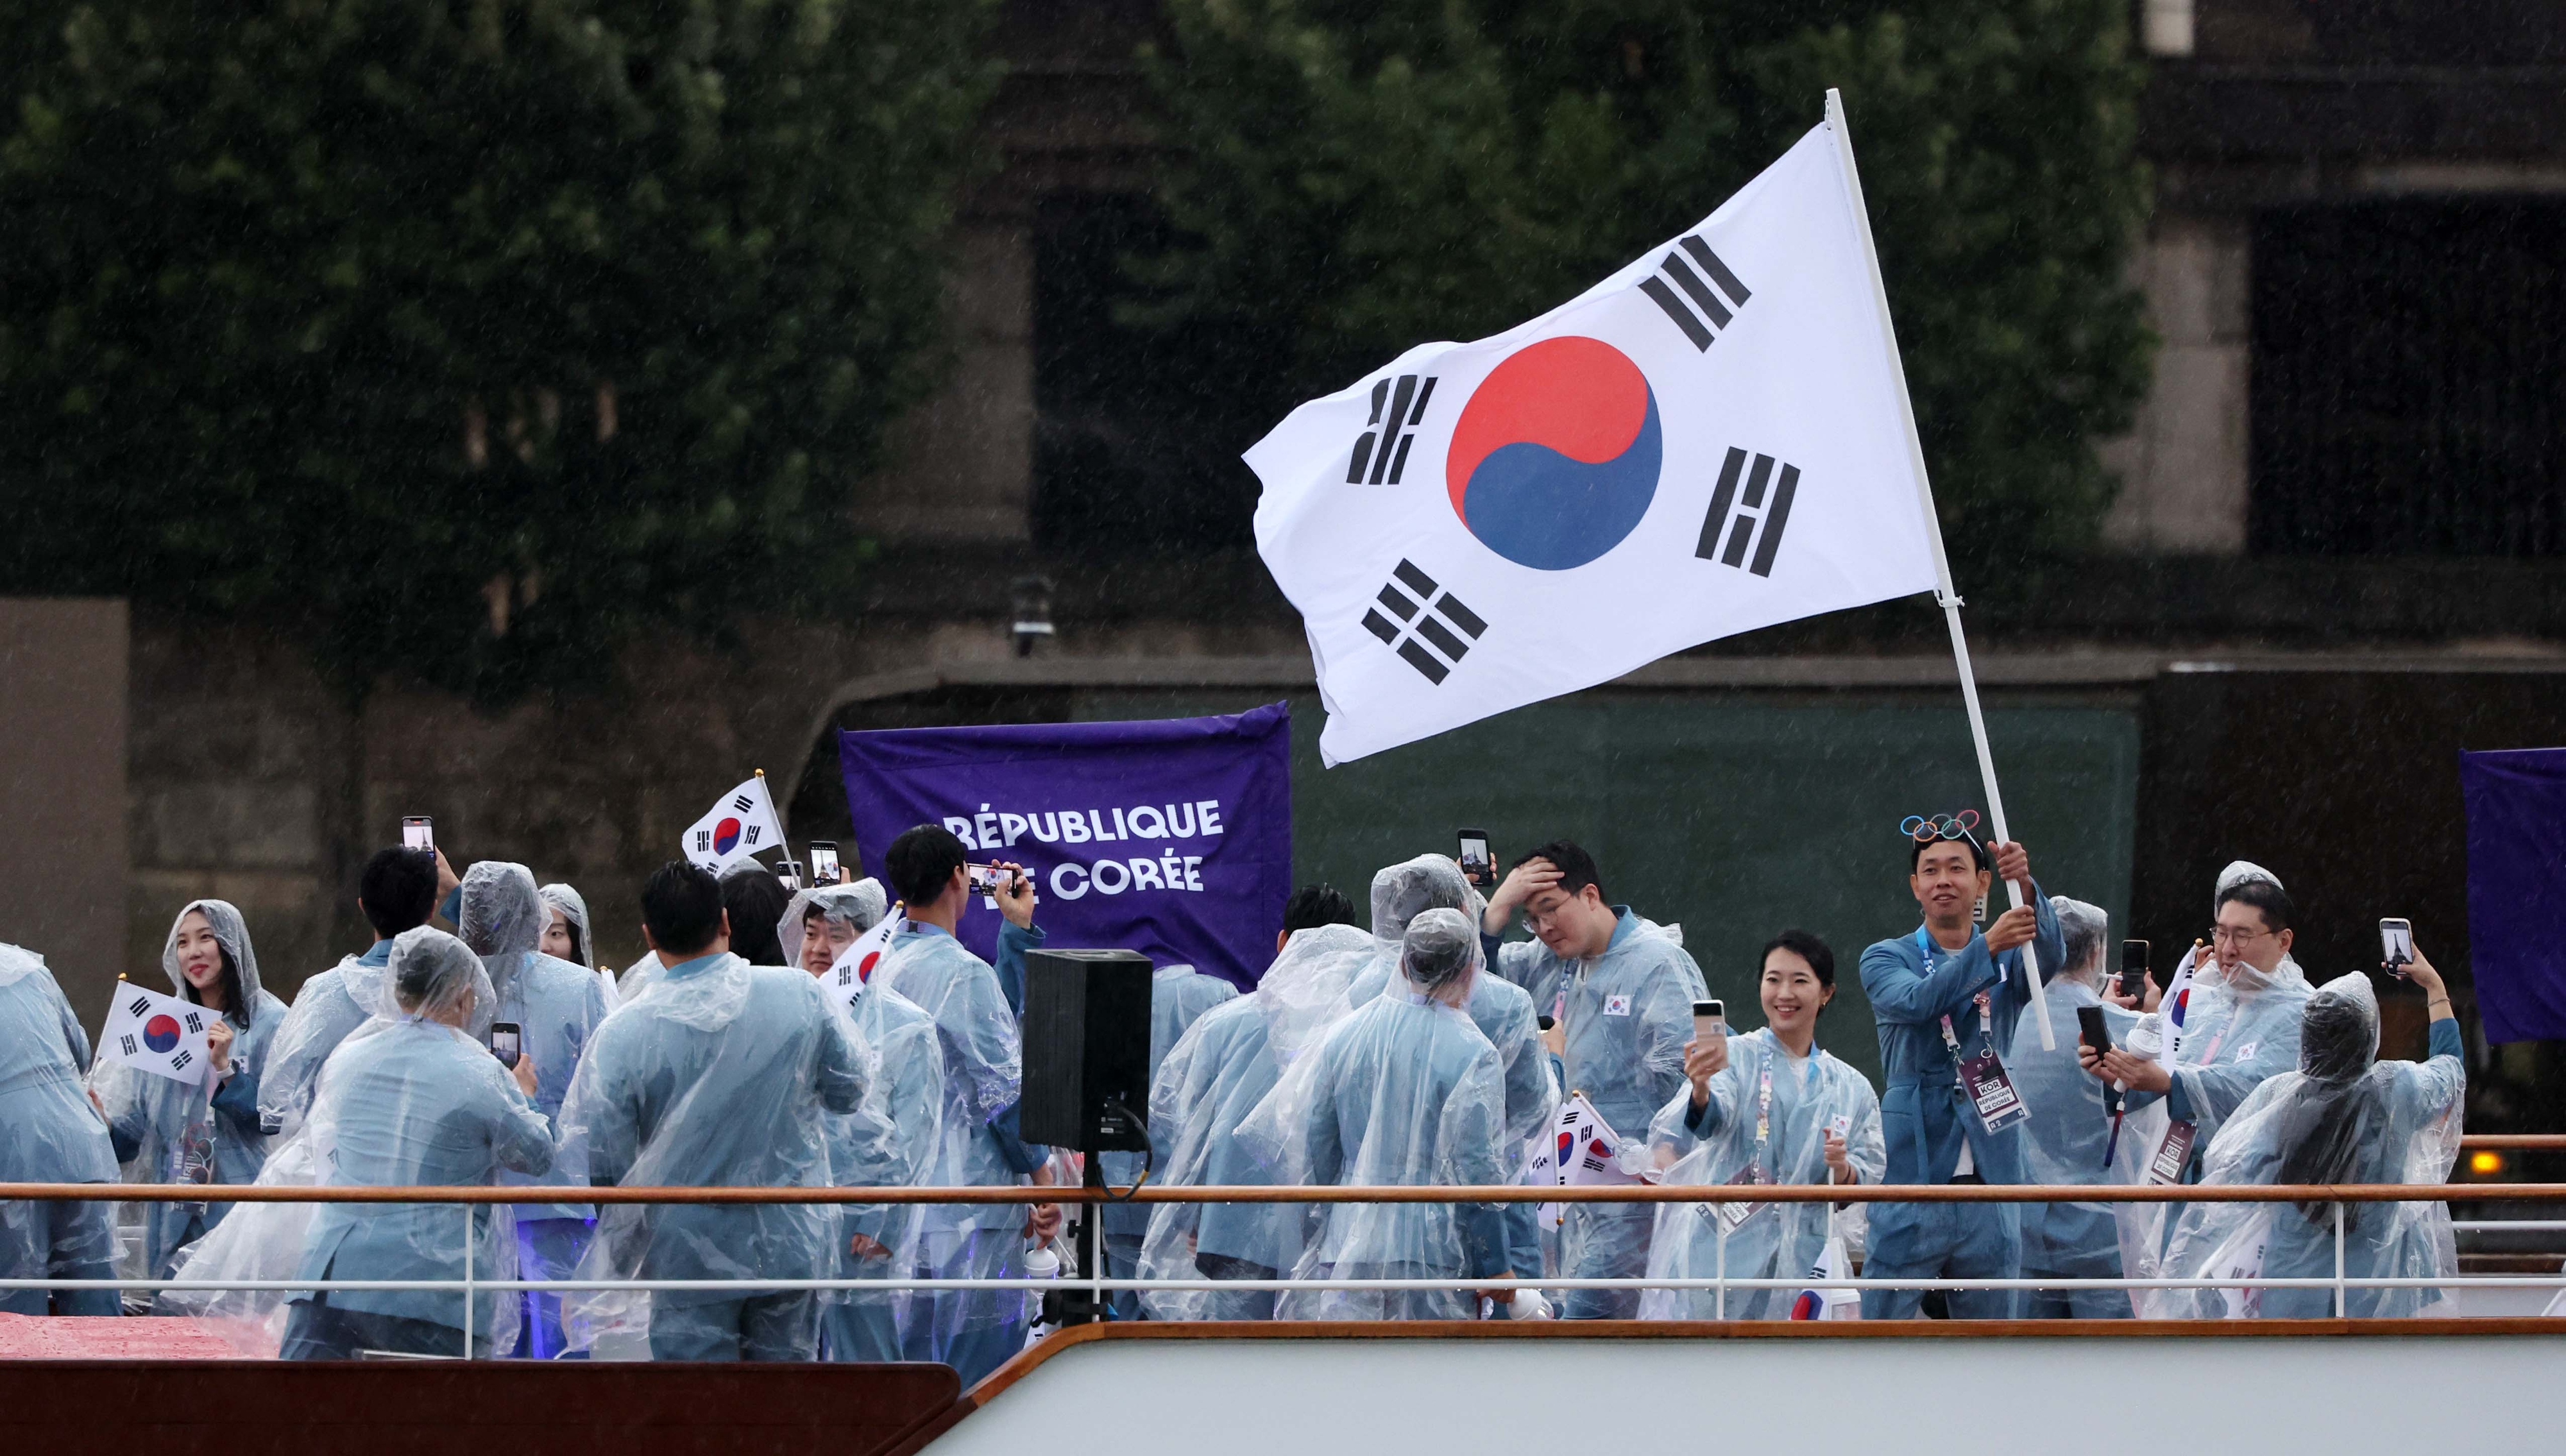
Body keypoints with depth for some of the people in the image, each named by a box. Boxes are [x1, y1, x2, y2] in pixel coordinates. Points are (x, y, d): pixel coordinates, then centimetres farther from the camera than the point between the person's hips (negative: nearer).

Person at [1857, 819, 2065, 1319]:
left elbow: (2049, 954, -11)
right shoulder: (1886, 959, 6)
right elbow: (1918, 1000, -15)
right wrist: (1988, 947, -30)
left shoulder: (2009, 961, 12)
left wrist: (2025, 886, -31)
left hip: (1991, 1187, 3)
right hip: (1912, 1182, -3)